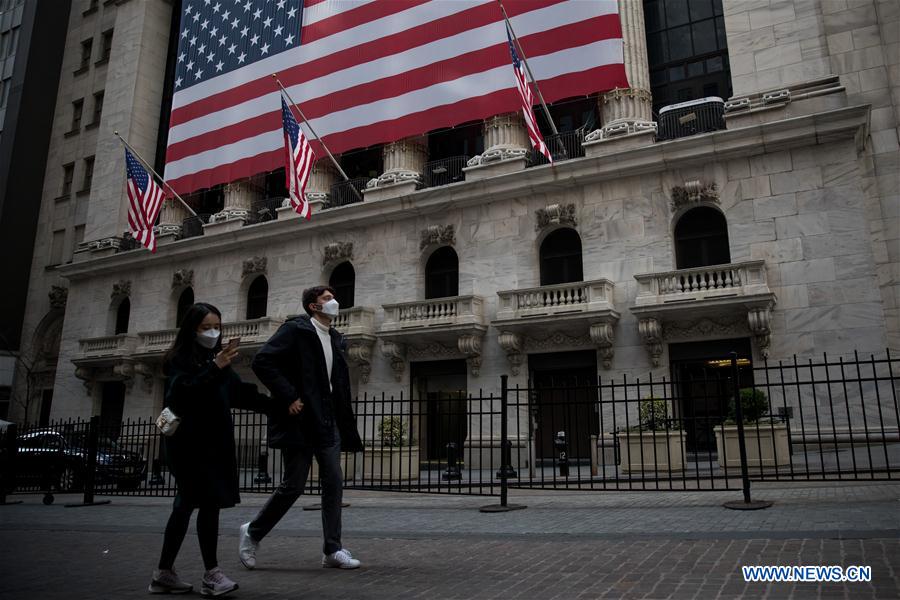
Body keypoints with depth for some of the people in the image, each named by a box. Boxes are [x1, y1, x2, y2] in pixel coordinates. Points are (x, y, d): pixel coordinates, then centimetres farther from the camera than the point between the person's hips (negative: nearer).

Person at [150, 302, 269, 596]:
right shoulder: (180, 359, -6)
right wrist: (215, 368, -29)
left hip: (213, 443, 7)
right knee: (209, 503, -11)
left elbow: (242, 393, 11)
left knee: (187, 505, 10)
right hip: (189, 443, -7)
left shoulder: (216, 359, 13)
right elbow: (181, 394, -22)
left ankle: (164, 573, 19)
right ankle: (211, 574, -5)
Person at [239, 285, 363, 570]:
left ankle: (333, 550, 12)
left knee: (334, 483, 4)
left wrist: (345, 423, 10)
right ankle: (253, 532, 22)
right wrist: (289, 397, -17)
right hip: (300, 419, -7)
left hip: (328, 421, 7)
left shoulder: (336, 339, 15)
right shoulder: (295, 330, -6)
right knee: (293, 485, 0)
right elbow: (262, 362, -15)